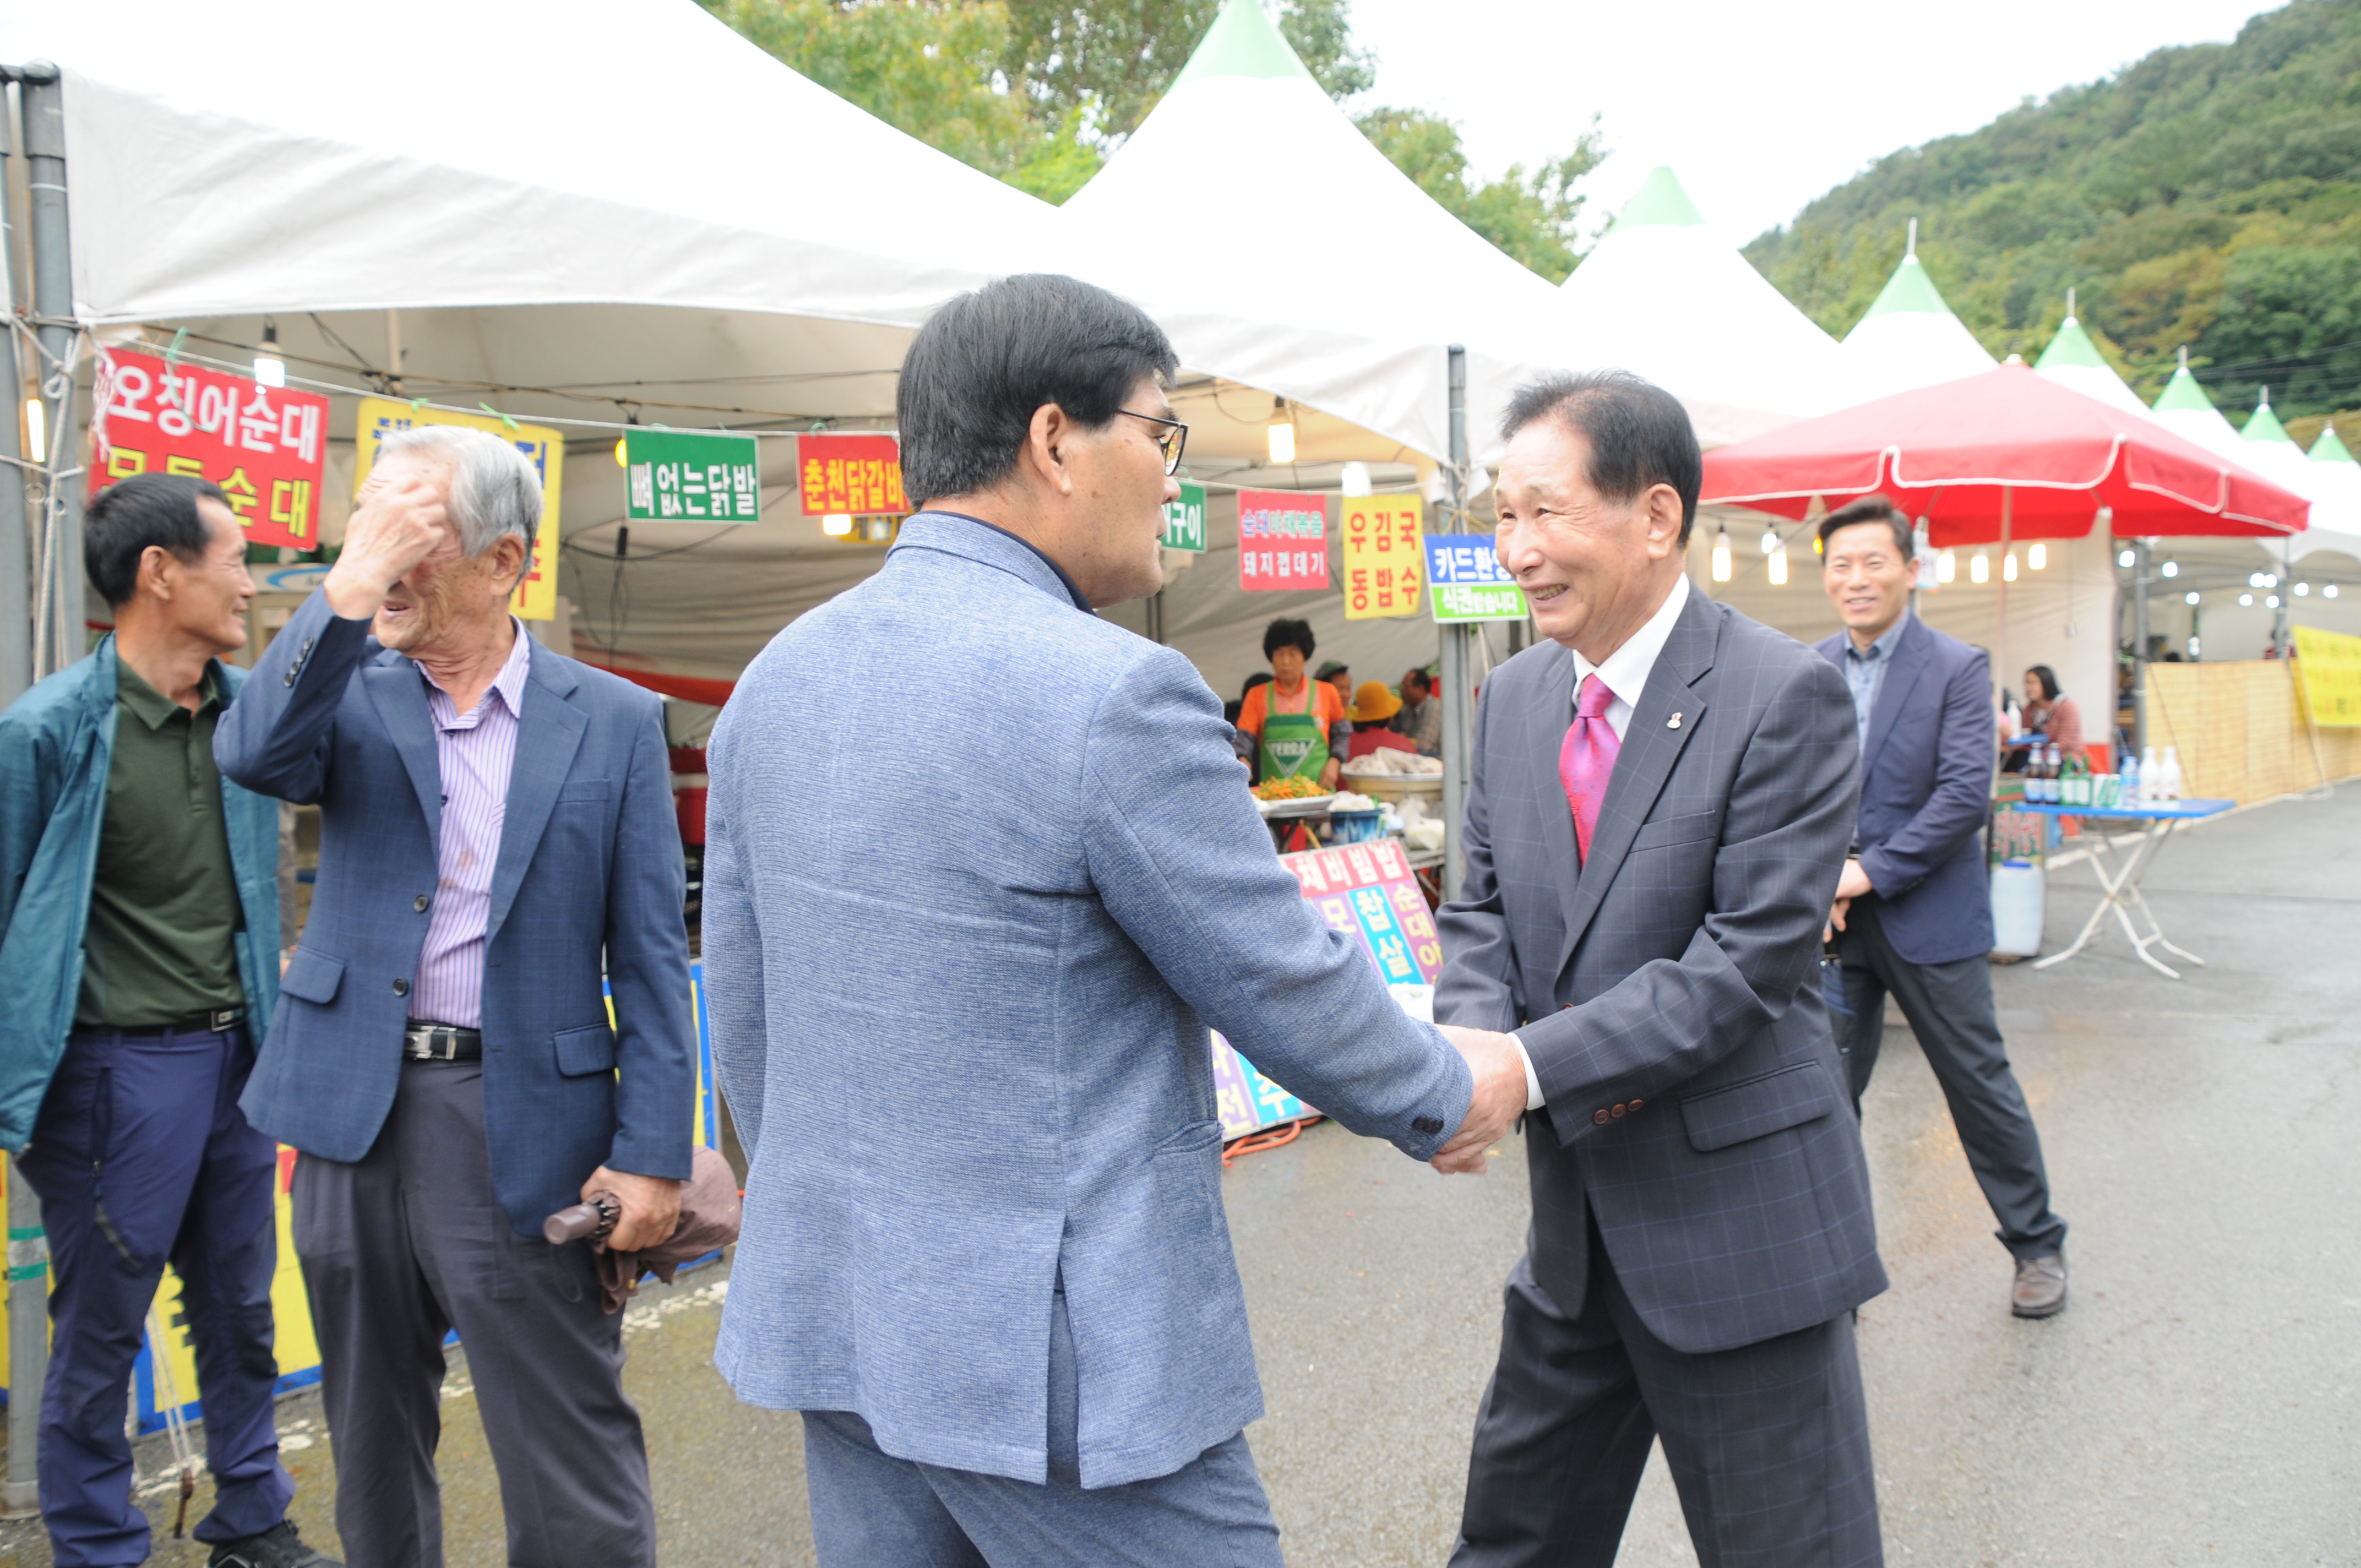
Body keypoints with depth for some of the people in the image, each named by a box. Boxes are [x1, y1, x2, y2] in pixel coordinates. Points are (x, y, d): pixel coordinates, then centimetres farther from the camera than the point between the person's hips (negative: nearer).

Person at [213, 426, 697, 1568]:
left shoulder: (612, 720, -2)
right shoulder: (354, 693, 5)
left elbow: (649, 955, -3)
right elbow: (254, 755, -18)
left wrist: (653, 1155, -9)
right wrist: (349, 587, -22)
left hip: (525, 1122, -3)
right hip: (357, 1110, 3)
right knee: (373, 1442, 19)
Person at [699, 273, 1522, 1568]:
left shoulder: (777, 679, 4)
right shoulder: (1113, 694, -20)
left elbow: (746, 1012, 11)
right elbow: (1287, 986, -11)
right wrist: (1454, 1100, 7)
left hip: (833, 1317, 8)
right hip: (1057, 1359, -7)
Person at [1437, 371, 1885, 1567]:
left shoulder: (1782, 697, -15)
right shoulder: (1513, 699, 7)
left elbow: (1750, 961, -21)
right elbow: (1482, 910, 8)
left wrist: (1533, 1065, -26)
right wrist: (1469, 1040, -14)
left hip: (1738, 1221, -6)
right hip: (1575, 1214, 7)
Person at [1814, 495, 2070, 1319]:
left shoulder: (1957, 669, -6)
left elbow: (1966, 794, -14)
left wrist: (1872, 871, -18)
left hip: (1929, 916, -3)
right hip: (1831, 920, 3)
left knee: (1980, 1086, 7)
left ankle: (2037, 1245, 25)